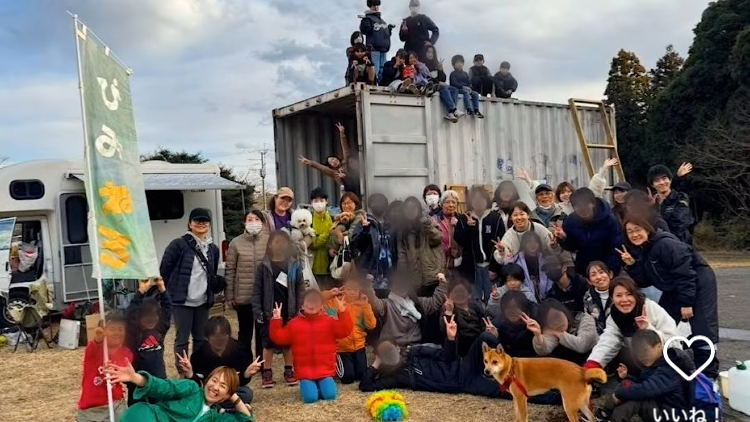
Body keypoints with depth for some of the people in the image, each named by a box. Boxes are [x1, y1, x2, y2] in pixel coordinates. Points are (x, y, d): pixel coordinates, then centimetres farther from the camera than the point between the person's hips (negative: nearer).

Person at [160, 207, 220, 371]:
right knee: (182, 339, 0)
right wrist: (166, 294, -3)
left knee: (201, 338, 13)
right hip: (182, 301, -5)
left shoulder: (213, 249, 10)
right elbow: (164, 270, -6)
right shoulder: (178, 245, -8)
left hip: (203, 302, 6)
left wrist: (211, 292, 13)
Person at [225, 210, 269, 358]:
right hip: (243, 296, 0)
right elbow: (230, 271, 0)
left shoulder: (270, 241, -3)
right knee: (245, 332, 12)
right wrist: (229, 296, 0)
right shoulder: (236, 243, -4)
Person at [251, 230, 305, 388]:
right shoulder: (263, 266, -3)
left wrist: (300, 309, -5)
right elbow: (257, 290, -2)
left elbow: (300, 289, 2)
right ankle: (267, 373, 14)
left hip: (289, 312, 1)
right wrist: (257, 311, -8)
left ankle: (289, 371, 24)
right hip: (269, 312, -1)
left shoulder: (294, 265, 1)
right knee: (268, 342, 5)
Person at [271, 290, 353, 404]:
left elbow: (344, 331, -10)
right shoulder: (294, 323, 6)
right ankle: (309, 386, 15)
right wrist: (276, 320, -9)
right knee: (310, 397, -21)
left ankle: (320, 385, 16)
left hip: (325, 370, 1)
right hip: (305, 372, 0)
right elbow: (279, 338, 3)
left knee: (330, 395, -18)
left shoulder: (329, 321, 4)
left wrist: (342, 313, -23)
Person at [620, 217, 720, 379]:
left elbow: (684, 273, -27)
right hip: (674, 289, 9)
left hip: (698, 283, -9)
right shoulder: (638, 251, 0)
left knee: (702, 329, -11)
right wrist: (632, 265, -17)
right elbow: (645, 281, -1)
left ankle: (708, 374, 0)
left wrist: (686, 303, -25)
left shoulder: (666, 244, -26)